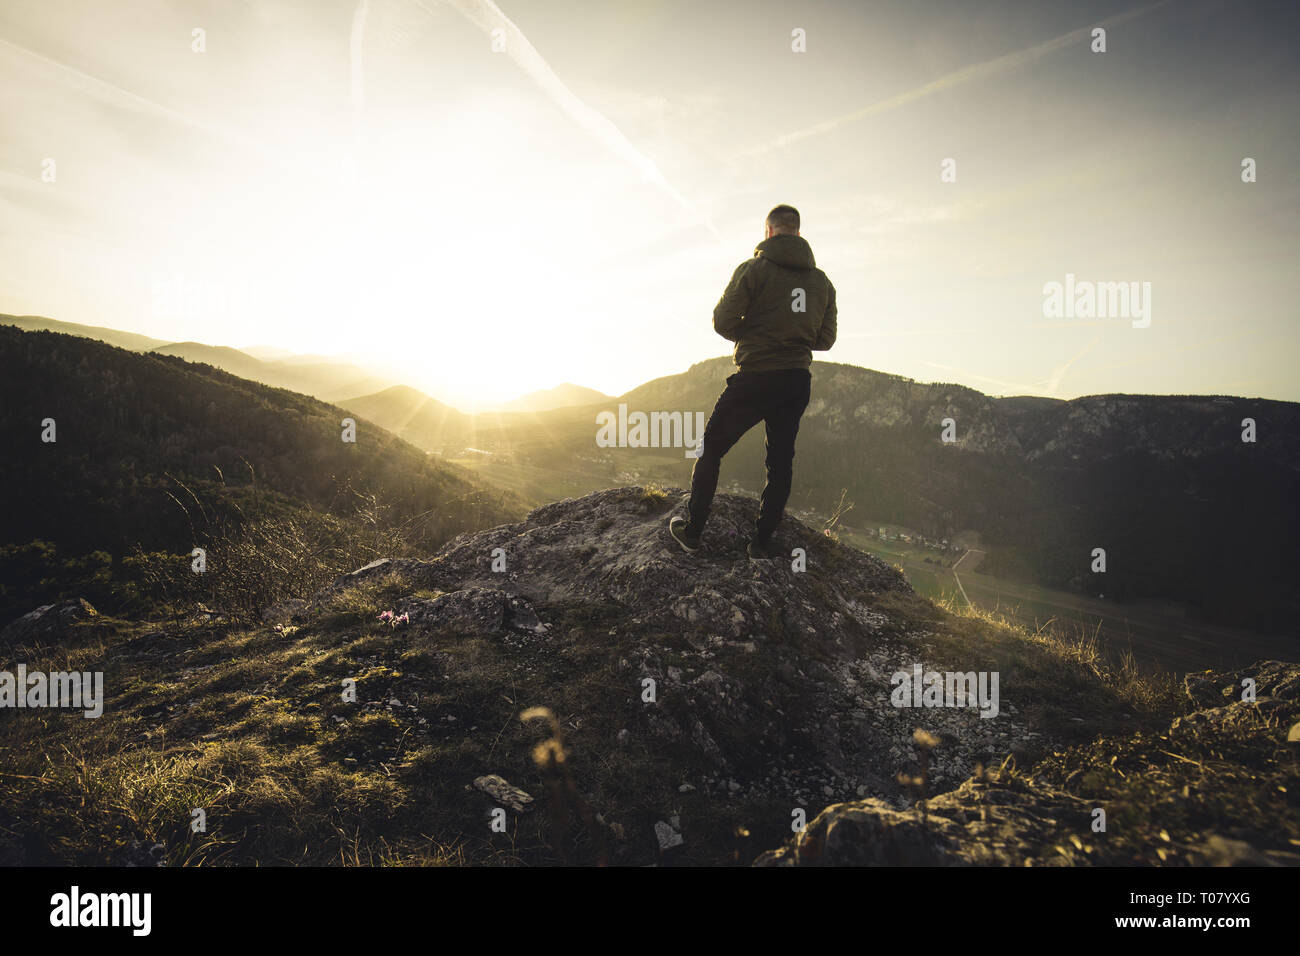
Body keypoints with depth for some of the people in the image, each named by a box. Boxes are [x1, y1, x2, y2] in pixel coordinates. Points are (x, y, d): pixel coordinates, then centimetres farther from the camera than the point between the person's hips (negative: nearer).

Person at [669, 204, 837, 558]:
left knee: (711, 450, 10)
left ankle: (692, 530, 14)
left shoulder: (754, 269, -8)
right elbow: (825, 339, 11)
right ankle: (762, 541, 16)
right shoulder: (822, 282, 8)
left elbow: (723, 322, -10)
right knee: (781, 460, 14)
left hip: (755, 379, -4)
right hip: (798, 382, 5)